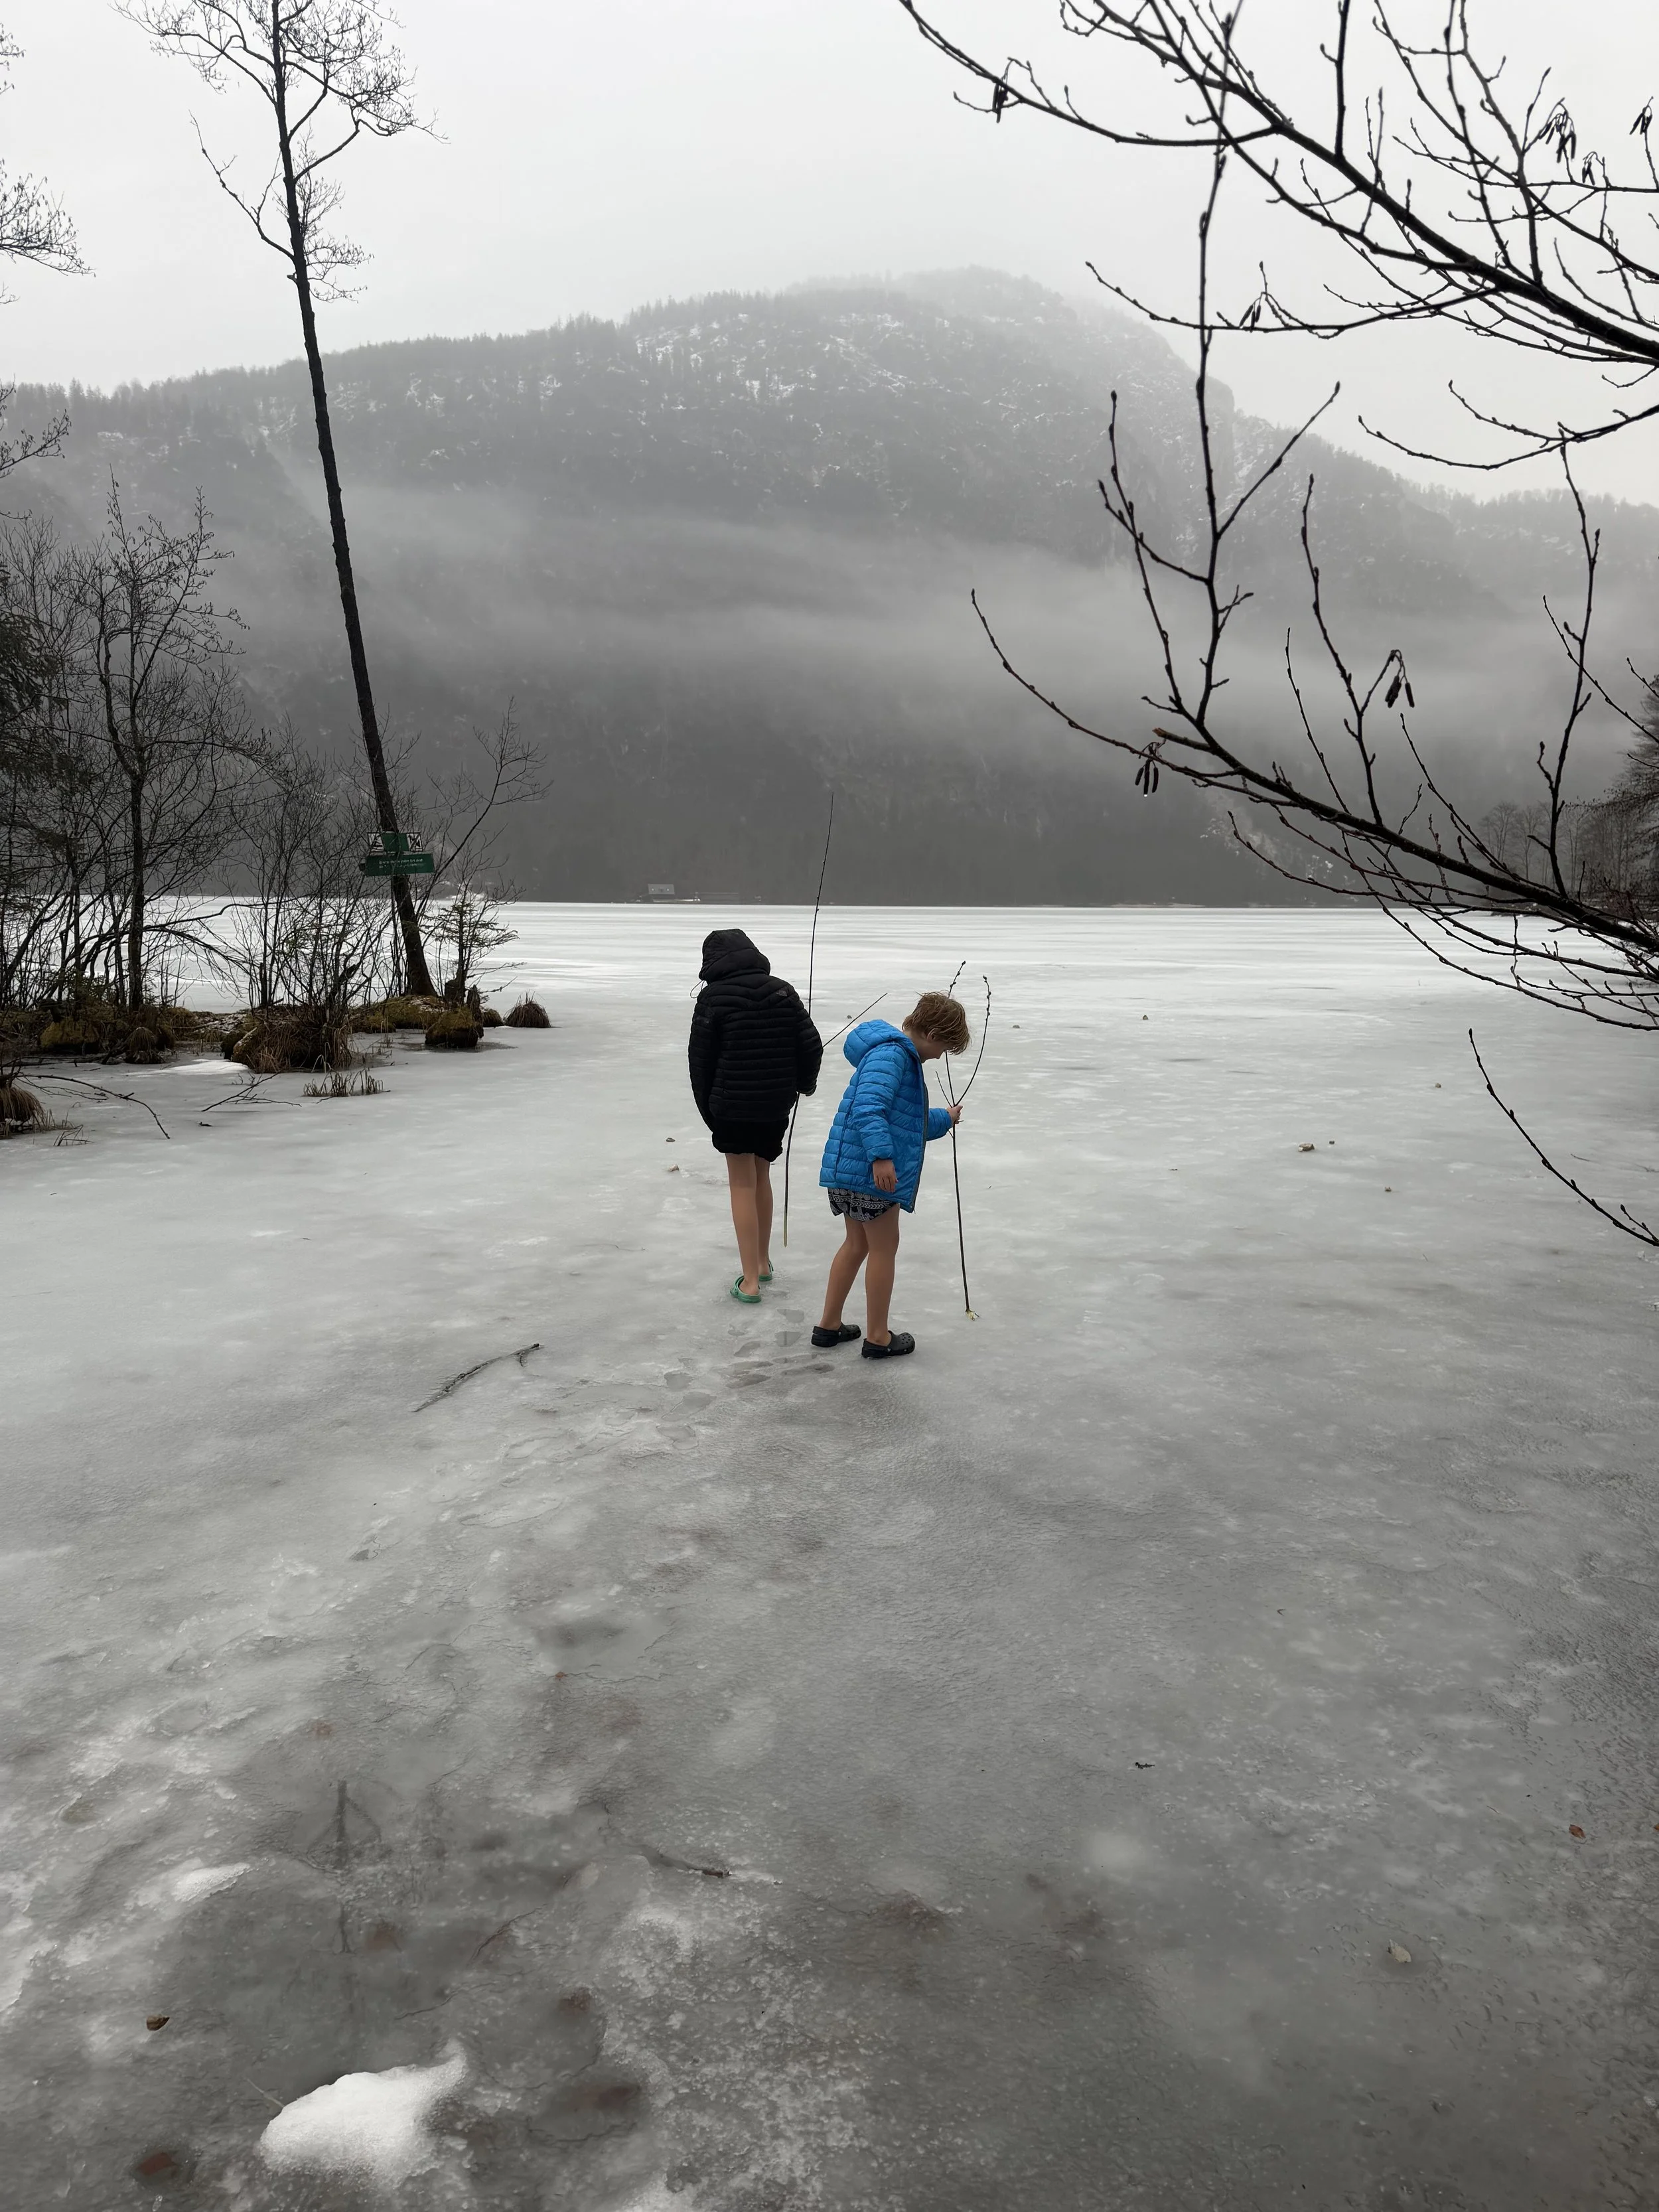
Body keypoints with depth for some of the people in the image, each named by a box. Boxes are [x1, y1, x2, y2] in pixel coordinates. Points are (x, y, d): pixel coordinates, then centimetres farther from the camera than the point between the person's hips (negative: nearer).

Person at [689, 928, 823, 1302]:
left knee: (743, 1186, 4)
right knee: (761, 1178, 21)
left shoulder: (713, 997, -9)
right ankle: (763, 1263, 33)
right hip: (777, 1105, 4)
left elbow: (701, 1060, -6)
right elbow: (811, 1045, 1)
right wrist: (804, 1083, 21)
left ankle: (751, 1281, 2)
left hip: (733, 1107, -4)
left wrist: (708, 1110, 7)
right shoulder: (782, 991, 1)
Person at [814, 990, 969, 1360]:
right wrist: (881, 1155, -37)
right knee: (884, 1247, 2)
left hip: (851, 1165, 11)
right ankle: (878, 1337, 13)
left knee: (858, 1243, 19)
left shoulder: (903, 1056, 19)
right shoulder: (892, 1053, -15)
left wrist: (944, 1119, 47)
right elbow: (868, 1106, -30)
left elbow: (907, 1122, 33)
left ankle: (829, 1326, 27)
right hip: (871, 1171, -11)